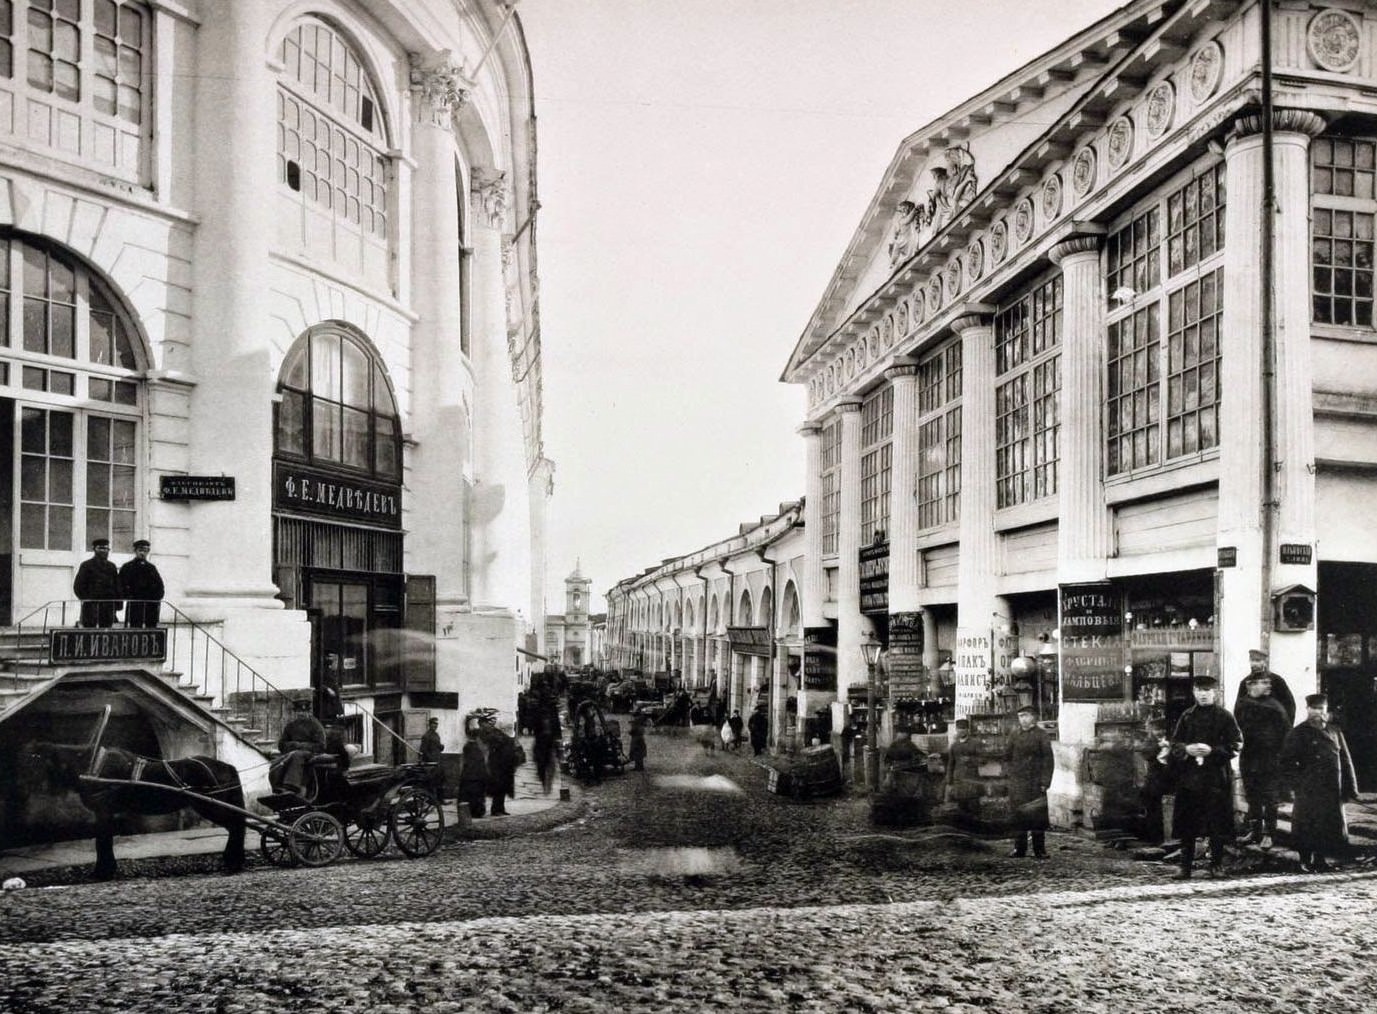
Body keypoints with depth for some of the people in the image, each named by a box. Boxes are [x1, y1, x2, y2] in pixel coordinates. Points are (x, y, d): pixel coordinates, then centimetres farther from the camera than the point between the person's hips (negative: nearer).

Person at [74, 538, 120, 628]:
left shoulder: (112, 566, 17)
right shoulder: (86, 565, 4)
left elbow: (117, 586, 16)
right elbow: (78, 586, 1)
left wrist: (118, 604, 6)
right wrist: (86, 600, -6)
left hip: (109, 607, 4)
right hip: (91, 606, -4)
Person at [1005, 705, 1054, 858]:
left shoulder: (1041, 736, -2)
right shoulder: (1014, 735, 9)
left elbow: (1048, 760, -4)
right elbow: (1007, 756, 17)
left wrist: (1044, 782, -9)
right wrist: (1010, 771, 5)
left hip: (1035, 782, -3)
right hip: (1017, 782, 3)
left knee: (1037, 815, 0)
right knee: (1018, 815, 4)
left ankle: (1039, 850, 9)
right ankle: (1019, 848, 12)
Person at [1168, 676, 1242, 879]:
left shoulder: (1225, 717, 1)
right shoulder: (1187, 716, 8)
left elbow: (1235, 746, -3)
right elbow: (1175, 744, 9)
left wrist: (1212, 751, -16)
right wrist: (1187, 749, -11)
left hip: (1216, 777, -2)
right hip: (1189, 776, 2)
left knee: (1217, 824, 2)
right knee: (1187, 824, 3)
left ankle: (1217, 864, 15)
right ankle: (1186, 866, 11)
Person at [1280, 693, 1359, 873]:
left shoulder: (1334, 732, 12)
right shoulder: (1298, 734, -2)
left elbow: (1346, 762, 14)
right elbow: (1287, 763, -4)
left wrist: (1350, 787, 8)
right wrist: (1301, 783, -11)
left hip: (1333, 791, 5)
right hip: (1309, 793, -4)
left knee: (1331, 825, 7)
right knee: (1309, 826, -3)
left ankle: (1321, 860, 20)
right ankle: (1306, 861, 11)